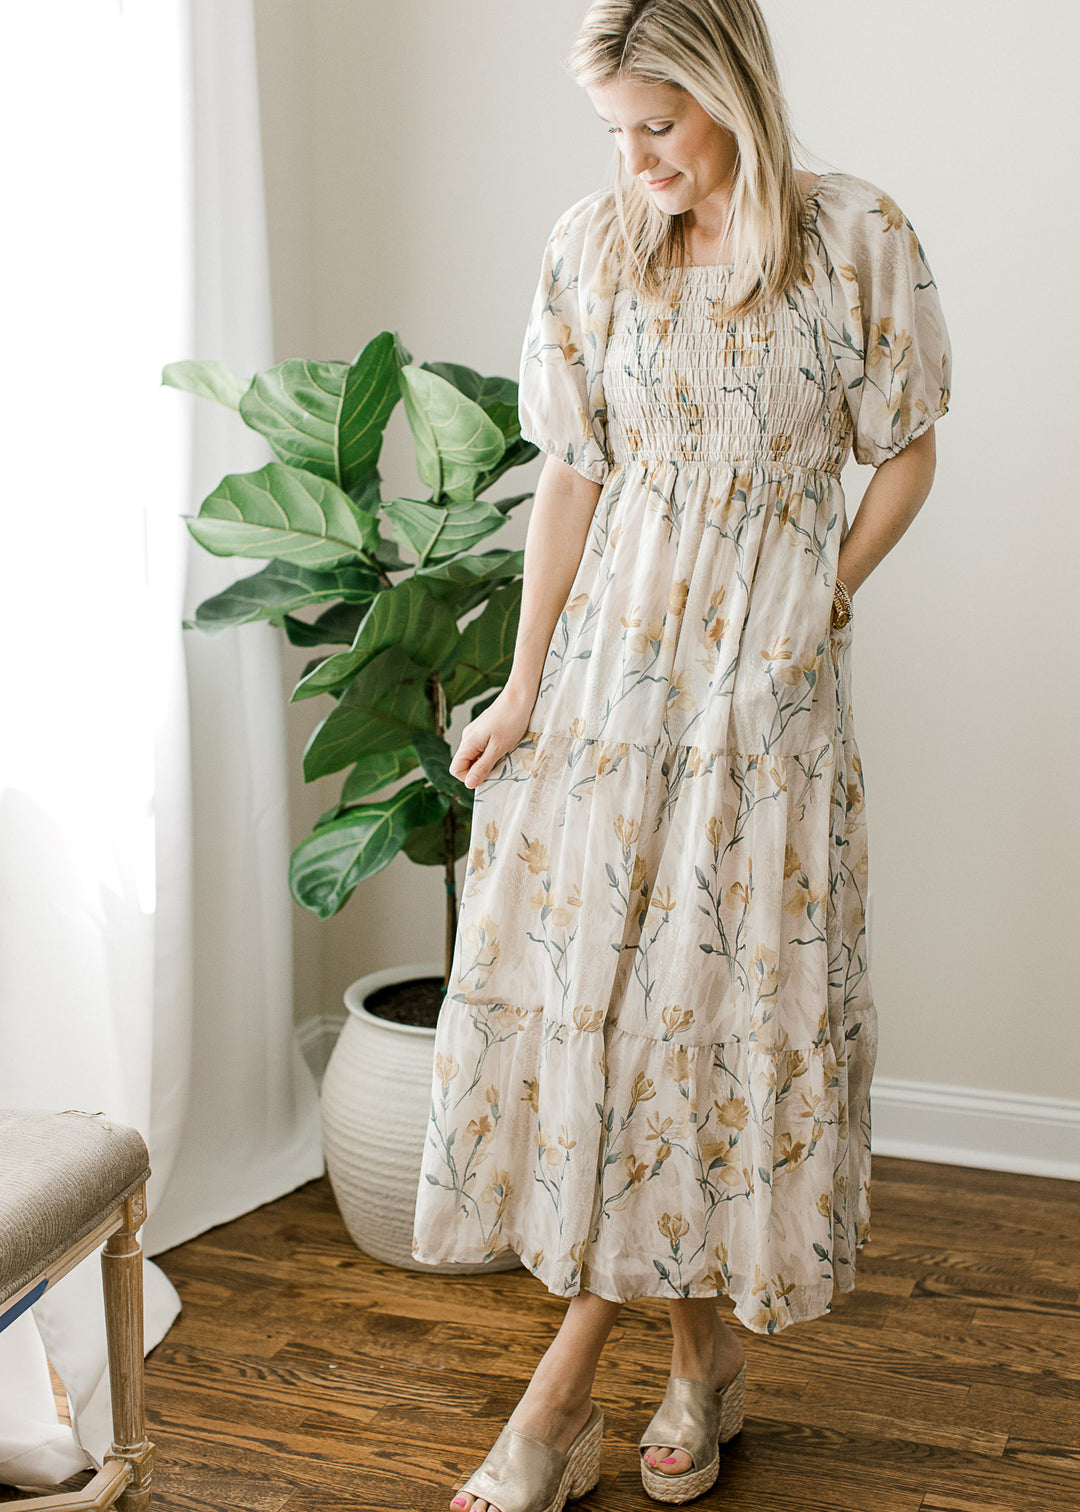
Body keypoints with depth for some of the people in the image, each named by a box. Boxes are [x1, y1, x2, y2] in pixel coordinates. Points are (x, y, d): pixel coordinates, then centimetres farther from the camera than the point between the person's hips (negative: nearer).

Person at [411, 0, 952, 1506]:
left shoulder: (860, 236, -5)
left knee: (738, 986, 3)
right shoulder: (592, 247, 1)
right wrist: (523, 687, 1)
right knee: (585, 977, 2)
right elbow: (573, 477, 3)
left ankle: (706, 1336, 24)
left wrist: (817, 613, -4)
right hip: (614, 656, 2)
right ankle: (569, 1390, 13)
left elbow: (906, 455, 3)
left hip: (771, 675, -2)